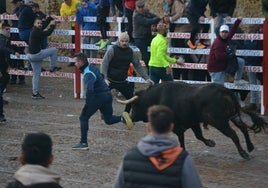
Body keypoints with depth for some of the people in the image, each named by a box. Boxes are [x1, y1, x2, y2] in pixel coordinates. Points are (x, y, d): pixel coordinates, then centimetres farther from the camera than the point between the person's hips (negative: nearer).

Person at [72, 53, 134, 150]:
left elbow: (90, 89, -33)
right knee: (108, 119, 19)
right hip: (108, 94, 9)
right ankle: (122, 118, -9)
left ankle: (83, 143, 3)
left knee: (83, 118, 3)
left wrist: (87, 104, -26)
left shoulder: (88, 73, -19)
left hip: (98, 97, -9)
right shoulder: (91, 67, 11)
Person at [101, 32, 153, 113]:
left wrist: (146, 78, 0)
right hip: (110, 80, -5)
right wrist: (105, 78, -25)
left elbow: (138, 66, 7)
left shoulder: (130, 52, 2)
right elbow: (104, 64, -14)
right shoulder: (113, 49, -11)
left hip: (122, 81, 5)